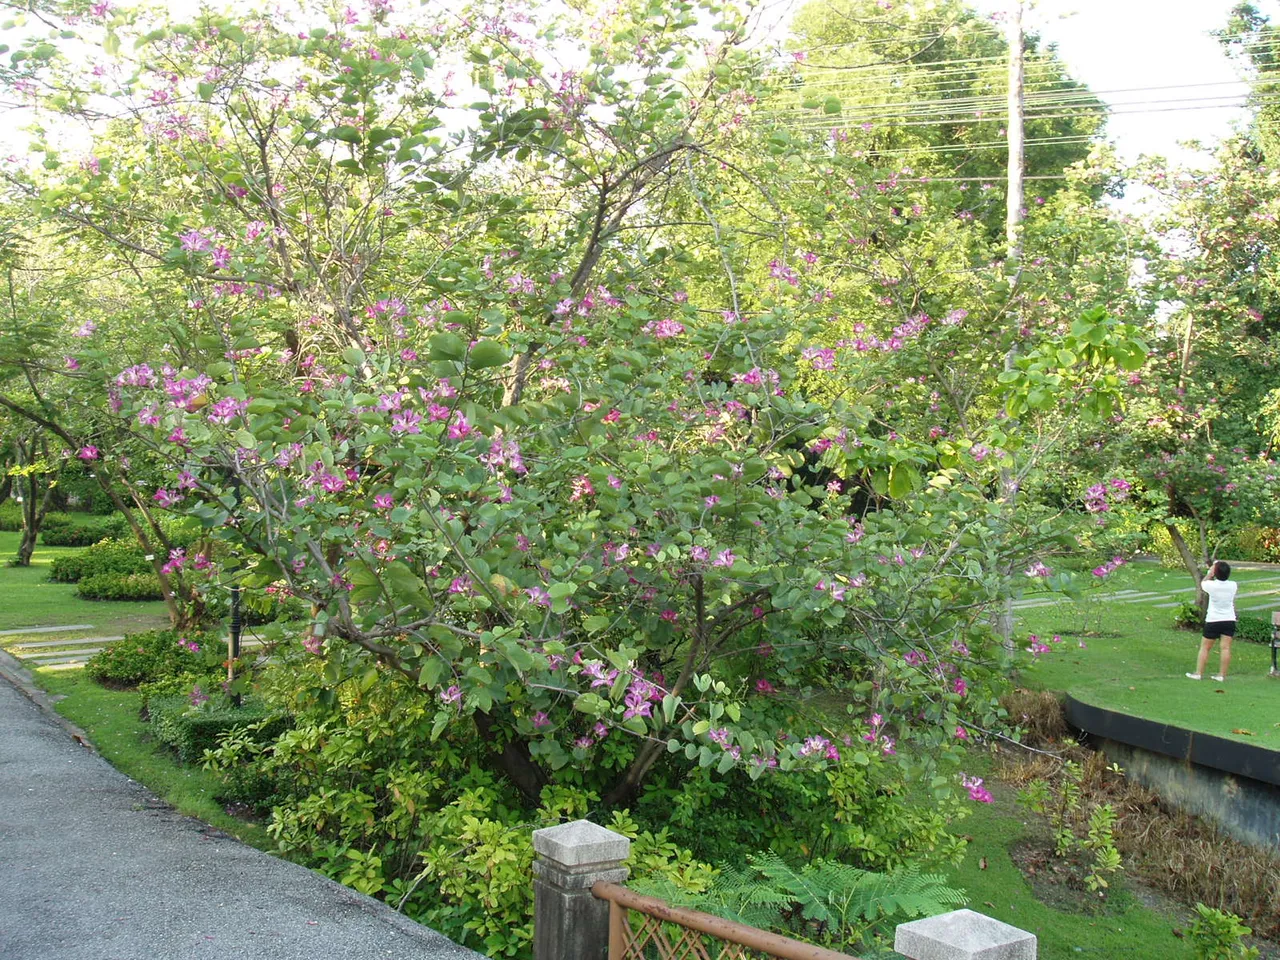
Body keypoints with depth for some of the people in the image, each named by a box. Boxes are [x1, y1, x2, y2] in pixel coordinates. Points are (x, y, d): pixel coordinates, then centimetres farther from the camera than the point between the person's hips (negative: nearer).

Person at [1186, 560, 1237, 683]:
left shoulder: (1212, 585, -14)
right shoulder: (1233, 586, -5)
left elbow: (1201, 584, 9)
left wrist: (1210, 573, 13)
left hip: (1213, 621, -3)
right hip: (1229, 620, 3)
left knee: (1205, 647, 7)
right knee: (1225, 648, 1)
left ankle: (1198, 673, 9)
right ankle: (1221, 675, 2)